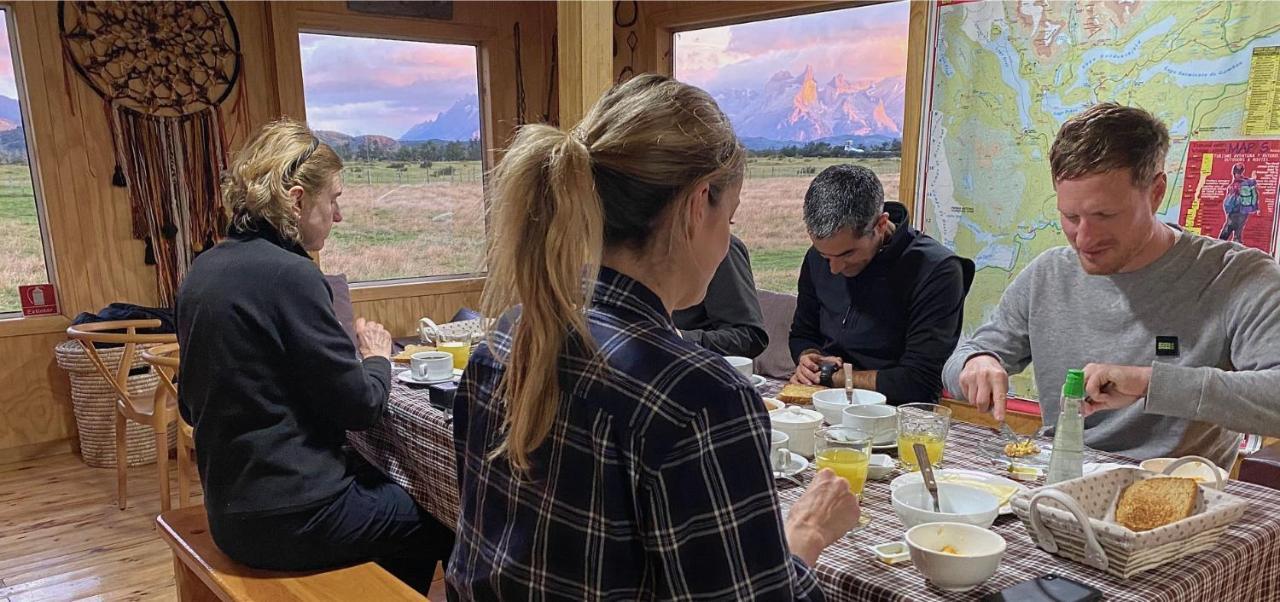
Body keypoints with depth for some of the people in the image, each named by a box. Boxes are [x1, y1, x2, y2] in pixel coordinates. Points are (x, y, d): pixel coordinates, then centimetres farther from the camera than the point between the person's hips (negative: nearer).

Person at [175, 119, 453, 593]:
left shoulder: (204, 270, 4)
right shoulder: (289, 274, -22)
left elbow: (193, 405, 13)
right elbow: (360, 406, -18)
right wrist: (377, 357, 3)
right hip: (290, 517, -8)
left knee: (399, 490, 26)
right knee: (445, 522, 13)